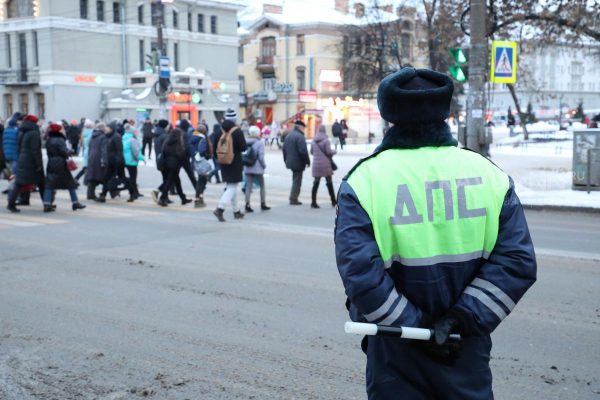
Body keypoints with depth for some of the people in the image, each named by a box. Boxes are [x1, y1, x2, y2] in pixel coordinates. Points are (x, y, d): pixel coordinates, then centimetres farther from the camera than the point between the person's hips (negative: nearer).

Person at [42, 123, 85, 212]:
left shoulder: (48, 141, 11)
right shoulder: (60, 140, -12)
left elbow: (49, 153, 14)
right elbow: (65, 152, -18)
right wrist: (71, 151, 0)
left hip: (51, 165, 6)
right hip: (61, 166, -6)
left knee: (49, 185, 1)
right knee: (71, 184, 8)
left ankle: (47, 204, -12)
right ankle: (75, 203, 13)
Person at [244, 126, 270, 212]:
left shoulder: (245, 143, 2)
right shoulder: (259, 143, -11)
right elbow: (261, 156, -15)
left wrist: (244, 165, 9)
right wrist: (264, 165, -2)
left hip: (247, 168, 4)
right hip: (257, 168, -4)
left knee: (248, 186, 5)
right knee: (262, 186, 12)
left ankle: (247, 205, -2)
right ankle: (263, 204, 17)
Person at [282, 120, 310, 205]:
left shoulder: (288, 136, 12)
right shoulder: (300, 137, -16)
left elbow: (284, 149, 16)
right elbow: (303, 151, -21)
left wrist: (286, 160, 22)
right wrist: (307, 161, -12)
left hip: (290, 162, 9)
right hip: (298, 163, -9)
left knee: (295, 180, 18)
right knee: (297, 181, -1)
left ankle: (293, 198, 20)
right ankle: (293, 199, 1)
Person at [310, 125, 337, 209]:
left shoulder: (314, 140, 5)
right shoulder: (326, 140, -11)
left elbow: (311, 151, 10)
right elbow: (329, 152, -14)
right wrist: (334, 151, 6)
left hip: (316, 164, 4)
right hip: (325, 164, -4)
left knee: (316, 183, 5)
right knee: (329, 182, 7)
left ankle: (313, 202, 0)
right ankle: (333, 201, 15)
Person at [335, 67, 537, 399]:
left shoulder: (364, 180, -10)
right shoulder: (488, 173, -2)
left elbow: (359, 272, -19)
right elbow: (518, 262, -8)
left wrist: (411, 326, -12)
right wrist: (465, 316, -10)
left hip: (396, 352, -1)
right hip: (466, 347, 2)